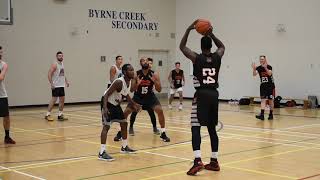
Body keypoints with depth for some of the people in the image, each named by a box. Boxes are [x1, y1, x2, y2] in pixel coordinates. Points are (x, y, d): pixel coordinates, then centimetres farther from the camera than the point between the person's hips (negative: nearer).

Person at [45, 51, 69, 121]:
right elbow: (49, 74, -17)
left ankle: (60, 115, 16)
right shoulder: (54, 64, -12)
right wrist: (51, 84, -24)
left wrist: (66, 81, 15)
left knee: (62, 99, 8)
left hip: (62, 85, 8)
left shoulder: (62, 64, 13)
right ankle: (48, 115, -2)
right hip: (56, 86, -8)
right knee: (54, 99, -9)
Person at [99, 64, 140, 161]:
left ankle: (124, 147, 30)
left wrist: (133, 104, 14)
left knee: (124, 123, 14)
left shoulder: (129, 82, -2)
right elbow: (106, 94, -29)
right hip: (107, 103, -10)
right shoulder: (119, 82, -29)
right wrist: (105, 108, -41)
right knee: (106, 126, -17)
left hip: (116, 104, 10)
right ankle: (102, 153, -20)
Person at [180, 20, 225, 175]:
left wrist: (189, 29, 8)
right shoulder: (217, 57, 4)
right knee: (212, 128, 12)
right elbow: (222, 46, 26)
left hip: (201, 95, -4)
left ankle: (197, 161, -19)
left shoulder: (197, 58, -7)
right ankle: (214, 162, 16)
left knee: (195, 128, -5)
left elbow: (182, 47, 6)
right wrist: (211, 34, 20)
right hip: (214, 94, 5)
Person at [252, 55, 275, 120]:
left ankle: (271, 114, 16)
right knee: (263, 100, -7)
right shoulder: (258, 68, 0)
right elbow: (254, 74, -16)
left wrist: (265, 68, -43)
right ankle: (262, 114, -17)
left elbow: (270, 74, -28)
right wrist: (254, 69, -35)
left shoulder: (269, 67, -10)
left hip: (270, 86, -2)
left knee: (270, 100, 4)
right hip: (263, 86, 2)